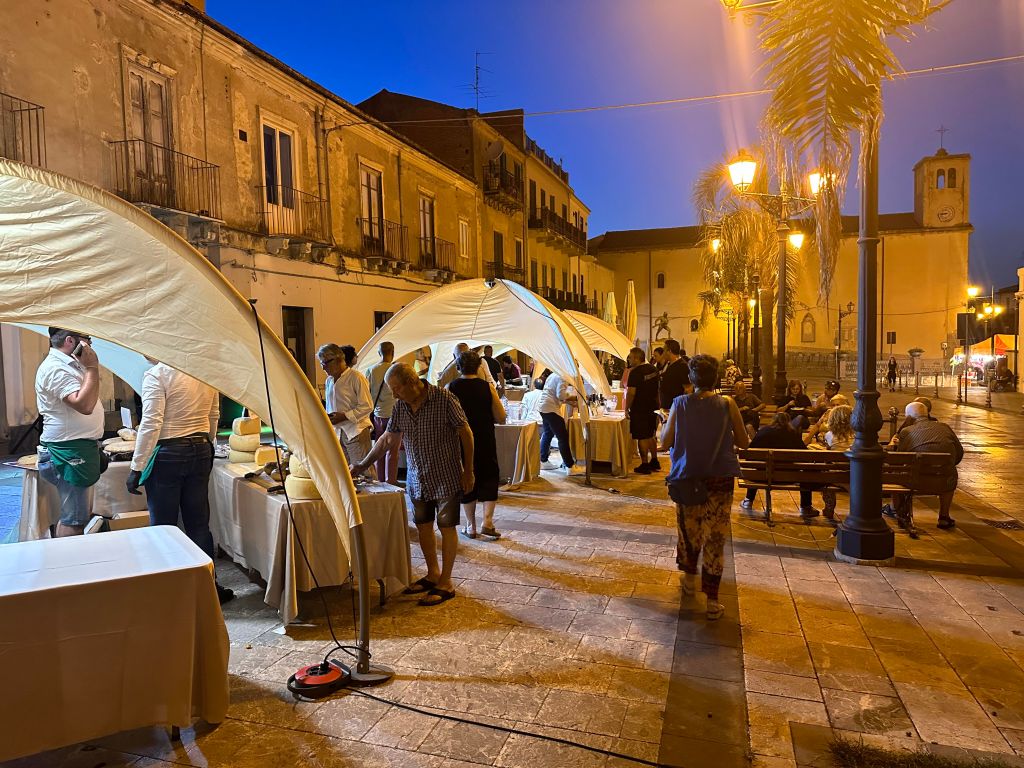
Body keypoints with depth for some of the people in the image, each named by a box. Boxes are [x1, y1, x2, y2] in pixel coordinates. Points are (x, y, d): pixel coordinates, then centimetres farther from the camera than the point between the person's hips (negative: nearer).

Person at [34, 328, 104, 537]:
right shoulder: (55, 368, -16)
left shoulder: (68, 364, 16)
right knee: (73, 520, -7)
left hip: (80, 448, 11)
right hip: (69, 451, -11)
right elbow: (84, 405, -28)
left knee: (82, 514, 17)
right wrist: (91, 367, -22)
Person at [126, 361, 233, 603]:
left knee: (163, 526, 6)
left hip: (167, 455, -6)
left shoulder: (156, 374, -14)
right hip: (201, 452, 6)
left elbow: (151, 424, -17)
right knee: (199, 524, 13)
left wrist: (136, 467, -12)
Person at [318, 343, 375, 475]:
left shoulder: (356, 377, -10)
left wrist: (344, 416, -19)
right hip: (337, 433, 7)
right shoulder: (329, 380, 14)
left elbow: (367, 406, -13)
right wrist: (328, 417, 4)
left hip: (355, 432, -7)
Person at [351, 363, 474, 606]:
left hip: (446, 478, -6)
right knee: (423, 527, 14)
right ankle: (433, 574, 32)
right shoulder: (400, 406, 1)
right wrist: (364, 464, 10)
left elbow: (465, 433, -12)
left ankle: (446, 583, 14)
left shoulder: (444, 399, -17)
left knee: (447, 527, 2)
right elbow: (388, 438, 11)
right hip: (417, 479, 6)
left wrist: (468, 471, -10)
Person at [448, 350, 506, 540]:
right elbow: (501, 418, -6)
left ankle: (471, 527, 17)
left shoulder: (450, 388, -8)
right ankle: (487, 522, 1)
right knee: (489, 478, 13)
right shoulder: (487, 387, -8)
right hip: (485, 443, 0)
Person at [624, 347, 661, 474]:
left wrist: (627, 408, -11)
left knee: (642, 438, -1)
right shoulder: (653, 369, 7)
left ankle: (645, 465, 4)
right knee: (651, 436, 18)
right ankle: (654, 462, 26)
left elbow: (631, 392, -21)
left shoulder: (635, 372, -18)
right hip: (652, 407, 8)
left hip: (639, 410, -8)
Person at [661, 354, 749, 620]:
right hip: (720, 479, -1)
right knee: (715, 536, 4)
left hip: (686, 478, 1)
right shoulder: (727, 404, -8)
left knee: (689, 529, 20)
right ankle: (712, 600, 6)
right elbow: (743, 443, -1)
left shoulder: (680, 404, -7)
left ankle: (690, 578, 39)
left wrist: (666, 424, 14)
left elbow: (665, 442, -4)